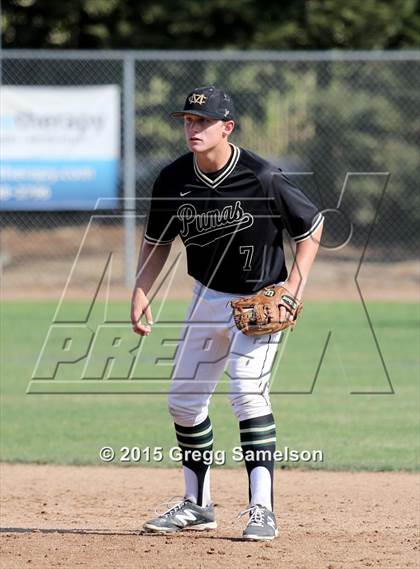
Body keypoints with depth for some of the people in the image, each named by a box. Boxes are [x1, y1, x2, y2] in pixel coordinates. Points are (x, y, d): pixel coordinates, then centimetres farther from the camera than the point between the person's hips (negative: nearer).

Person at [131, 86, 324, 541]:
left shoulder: (262, 179, -22)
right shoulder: (173, 180, -8)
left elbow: (311, 227, -9)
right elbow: (157, 241, 8)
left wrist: (293, 292, -16)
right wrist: (139, 295, -4)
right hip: (208, 297, 6)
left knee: (247, 390, -23)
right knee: (183, 400, 9)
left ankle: (262, 511, -21)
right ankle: (197, 505, 26)